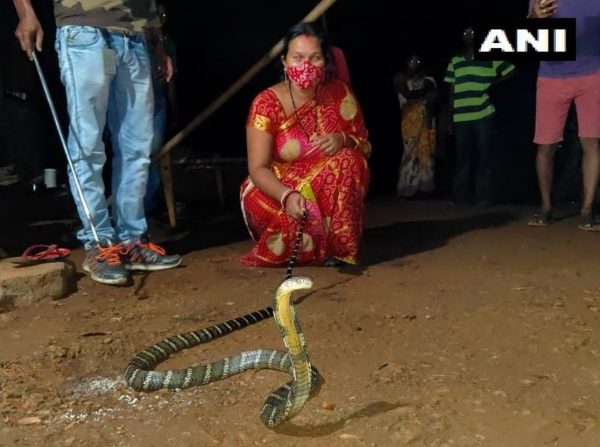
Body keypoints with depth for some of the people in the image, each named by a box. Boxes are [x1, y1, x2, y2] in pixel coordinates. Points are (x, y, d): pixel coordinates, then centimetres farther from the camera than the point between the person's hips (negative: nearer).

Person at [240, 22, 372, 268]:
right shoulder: (267, 103, -15)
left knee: (348, 159, -26)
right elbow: (258, 168, -18)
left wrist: (344, 141, -25)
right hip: (278, 190, -1)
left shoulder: (340, 94, -9)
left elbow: (365, 148, -1)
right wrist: (287, 196, -38)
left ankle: (338, 246, -14)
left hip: (332, 192, 2)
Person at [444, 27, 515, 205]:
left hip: (483, 115, -2)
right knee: (462, 158, 7)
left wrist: (491, 83, -1)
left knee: (484, 157, 0)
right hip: (460, 117, 3)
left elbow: (511, 72, 10)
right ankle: (460, 196, 12)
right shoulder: (455, 61, 14)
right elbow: (452, 91, 12)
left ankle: (484, 196, 4)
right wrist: (449, 117, 8)